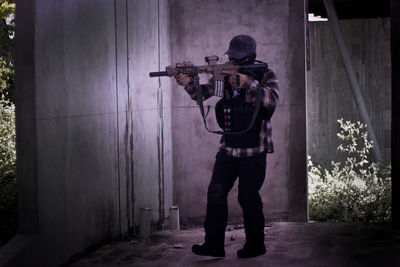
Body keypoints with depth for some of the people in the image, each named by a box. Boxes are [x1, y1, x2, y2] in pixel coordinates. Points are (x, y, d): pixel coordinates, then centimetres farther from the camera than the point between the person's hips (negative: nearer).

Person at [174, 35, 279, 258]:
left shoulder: (266, 75, -4)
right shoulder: (225, 73, 7)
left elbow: (272, 99, -23)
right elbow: (202, 93, 3)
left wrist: (246, 82, -32)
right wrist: (187, 82, -18)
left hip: (254, 150, -4)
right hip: (229, 147, 4)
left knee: (248, 197, 0)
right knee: (216, 193, -2)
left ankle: (255, 244, 16)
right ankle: (214, 244, 4)